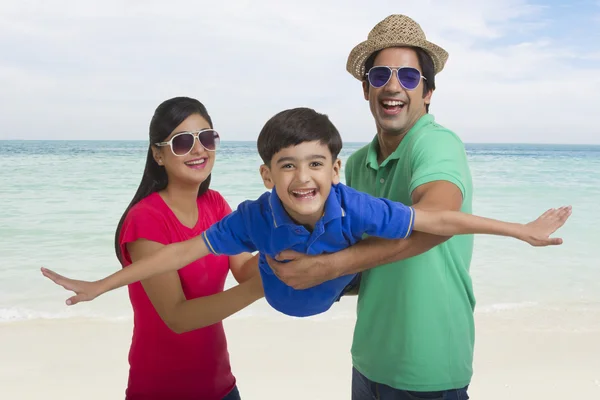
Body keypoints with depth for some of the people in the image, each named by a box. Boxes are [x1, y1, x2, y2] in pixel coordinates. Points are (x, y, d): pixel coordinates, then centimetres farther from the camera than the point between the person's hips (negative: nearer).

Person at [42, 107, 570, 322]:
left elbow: (439, 221, -36)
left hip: (339, 290, 1)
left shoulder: (355, 209, -41)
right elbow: (184, 251, -33)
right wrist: (103, 284, -29)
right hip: (278, 303, 0)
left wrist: (524, 231, -27)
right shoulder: (256, 217, -40)